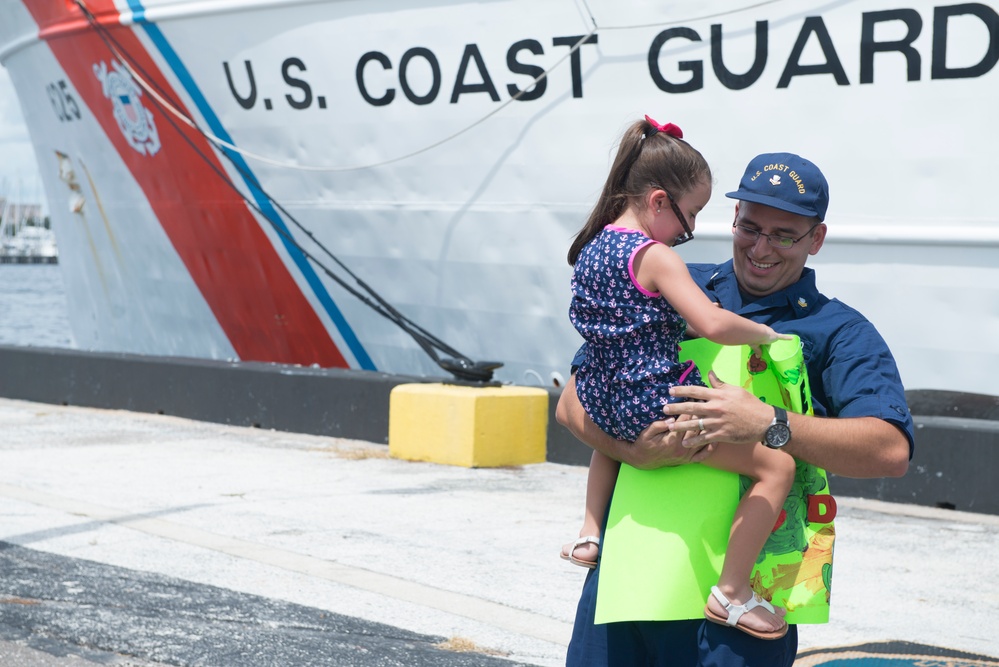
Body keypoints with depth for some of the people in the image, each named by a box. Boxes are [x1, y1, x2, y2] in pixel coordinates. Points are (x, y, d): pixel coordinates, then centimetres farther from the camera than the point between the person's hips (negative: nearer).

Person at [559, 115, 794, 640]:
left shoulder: (591, 247, 8)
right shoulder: (655, 257, -17)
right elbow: (713, 324, -30)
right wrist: (764, 334, -11)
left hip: (605, 407, 9)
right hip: (658, 406, -9)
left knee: (610, 437, 46)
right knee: (777, 465, -9)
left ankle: (589, 535, 43)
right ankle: (732, 593, -10)